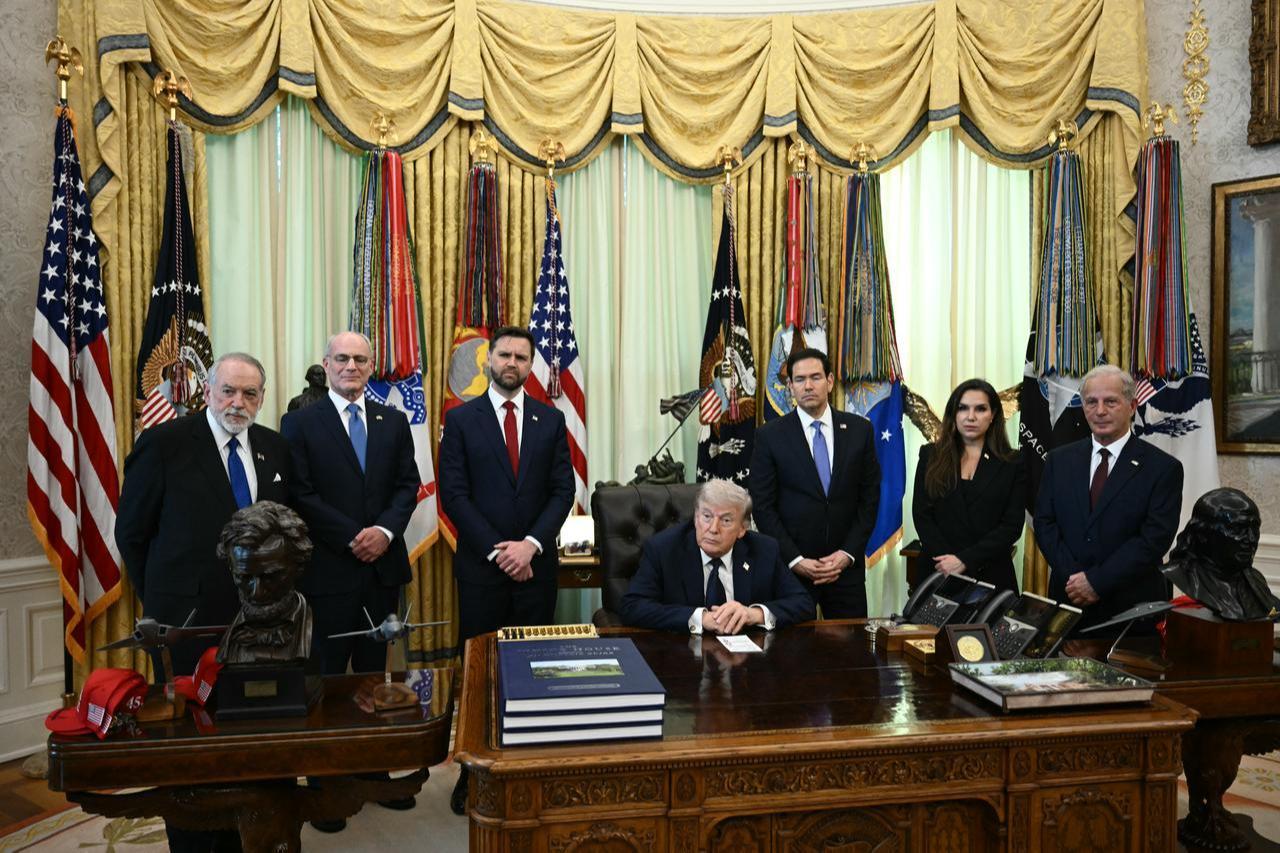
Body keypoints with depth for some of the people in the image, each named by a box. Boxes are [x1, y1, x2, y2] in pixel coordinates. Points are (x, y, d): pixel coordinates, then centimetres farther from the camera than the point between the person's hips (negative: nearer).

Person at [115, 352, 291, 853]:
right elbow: (131, 533, -1)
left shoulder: (275, 449, 6)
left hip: (256, 615, 4)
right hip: (187, 617, -3)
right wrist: (159, 600, 1)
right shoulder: (164, 444, -7)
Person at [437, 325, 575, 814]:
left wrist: (530, 545, -11)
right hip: (480, 564, -1)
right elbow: (453, 494, -5)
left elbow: (562, 491, 2)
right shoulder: (461, 419, 1)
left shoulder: (551, 420, 7)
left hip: (535, 563, 2)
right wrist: (496, 550, -11)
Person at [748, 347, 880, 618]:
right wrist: (795, 560, -11)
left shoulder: (859, 430, 3)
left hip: (846, 564, 2)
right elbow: (763, 507, -4)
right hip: (790, 566, -2)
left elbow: (870, 497, 4)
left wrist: (848, 553, -5)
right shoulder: (770, 436, -3)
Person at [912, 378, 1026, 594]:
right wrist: (948, 561, -14)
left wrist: (965, 561, -15)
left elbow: (1012, 525, -5)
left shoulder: (1012, 465, 3)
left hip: (992, 576, 0)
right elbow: (921, 515, -1)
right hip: (937, 573, 1)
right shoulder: (931, 456, 5)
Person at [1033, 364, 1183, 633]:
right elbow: (1044, 523, 1)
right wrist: (1074, 577, -12)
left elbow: (1154, 538, -12)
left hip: (1134, 608, -3)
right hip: (1068, 601, 3)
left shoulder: (1164, 468, -5)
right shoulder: (1059, 460, 6)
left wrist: (1096, 581, -16)